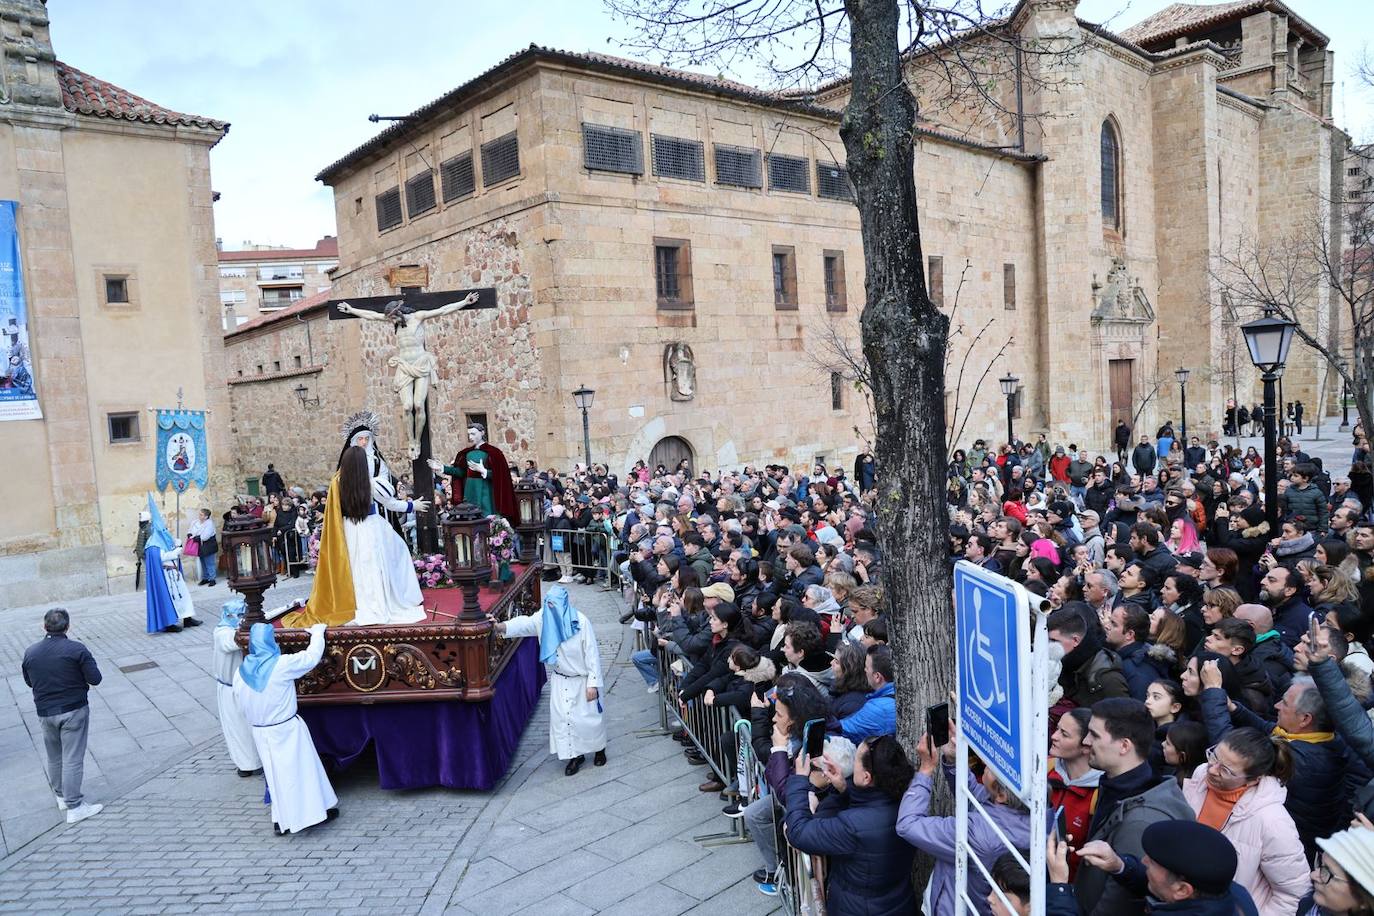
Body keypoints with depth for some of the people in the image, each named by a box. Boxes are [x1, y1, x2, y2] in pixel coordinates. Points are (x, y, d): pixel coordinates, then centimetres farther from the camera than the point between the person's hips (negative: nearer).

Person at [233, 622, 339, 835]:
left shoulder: (241, 672, -5)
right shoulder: (282, 665, -21)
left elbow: (241, 705, 6)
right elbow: (312, 656, -10)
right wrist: (317, 631, 6)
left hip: (260, 733, 4)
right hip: (287, 729, -4)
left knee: (277, 773, 17)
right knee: (303, 768, 11)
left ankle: (282, 819, 25)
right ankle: (321, 807, 24)